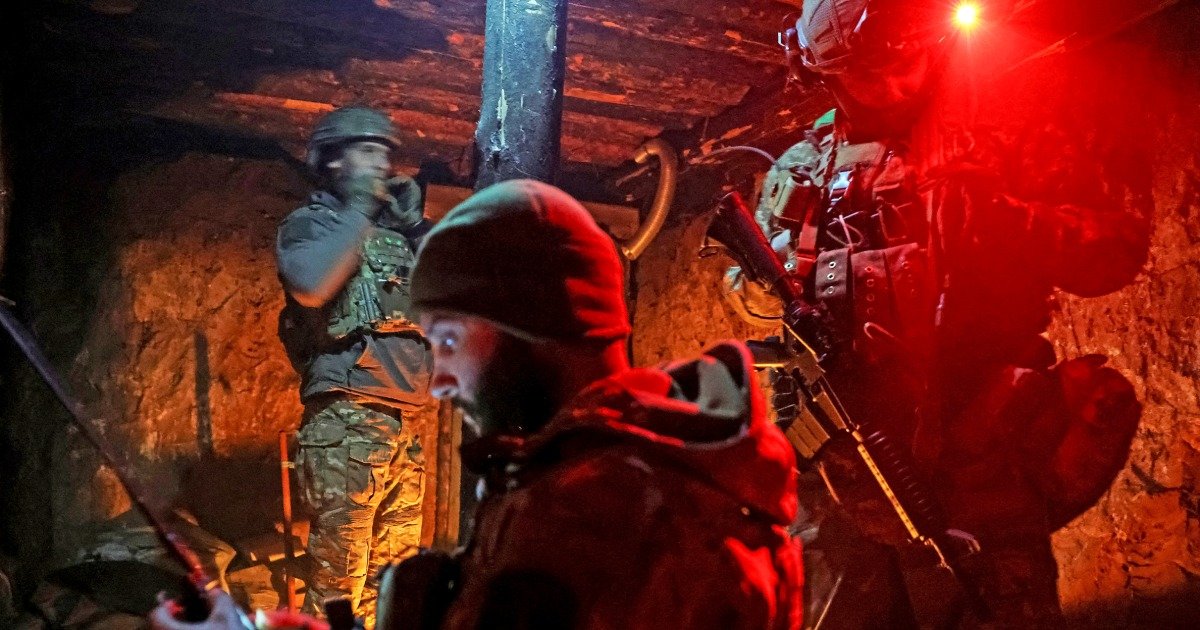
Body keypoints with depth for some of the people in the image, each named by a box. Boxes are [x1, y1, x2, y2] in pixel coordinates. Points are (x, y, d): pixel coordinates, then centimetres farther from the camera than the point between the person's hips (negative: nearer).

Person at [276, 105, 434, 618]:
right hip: (347, 426, -7)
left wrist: (415, 224, 10)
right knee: (337, 582, -4)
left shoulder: (393, 231, 20)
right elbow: (311, 286, -21)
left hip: (403, 427, 7)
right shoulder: (310, 224, 2)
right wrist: (358, 209, -9)